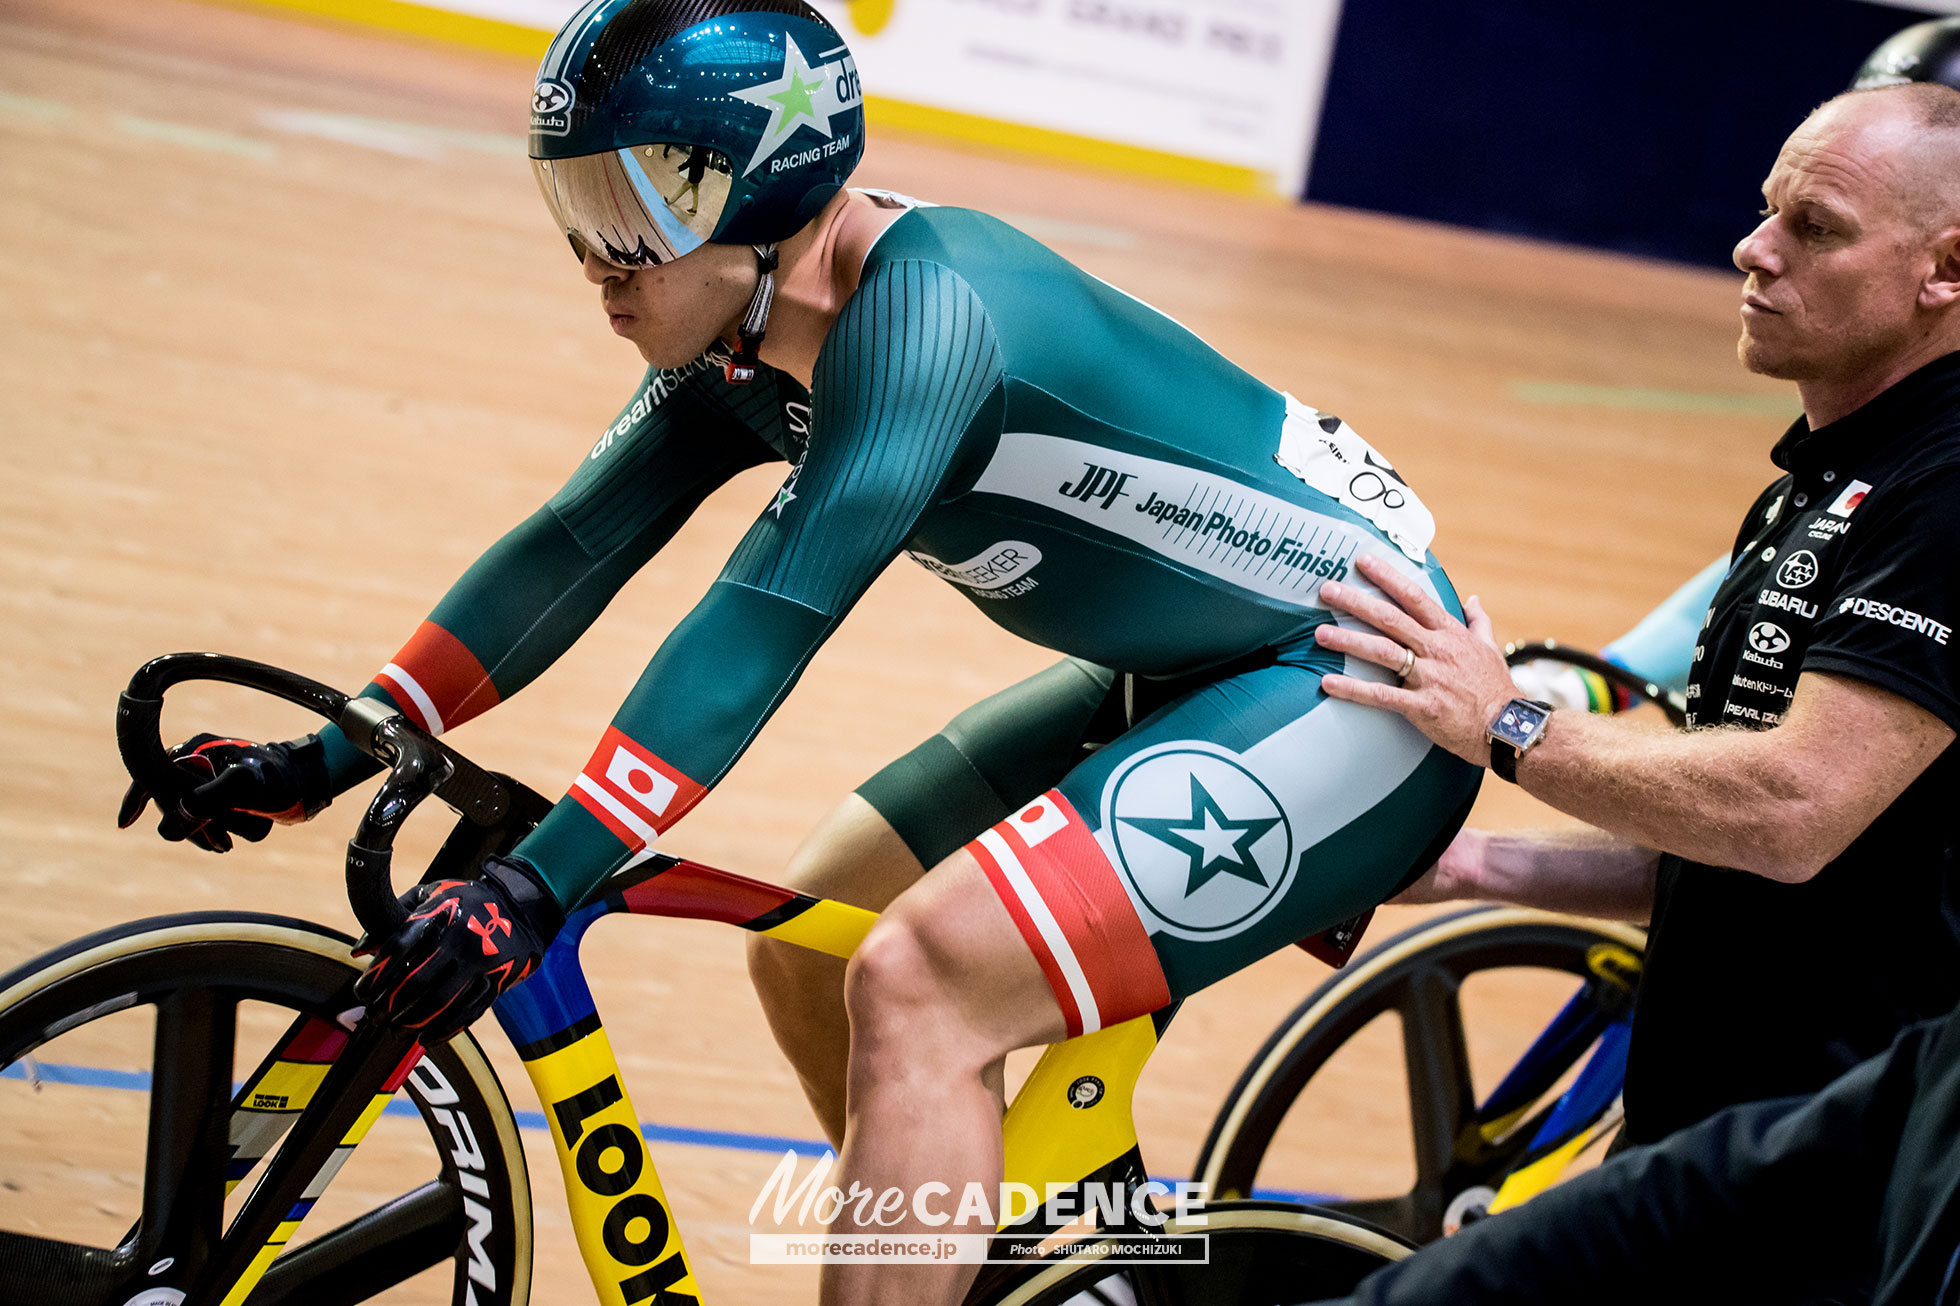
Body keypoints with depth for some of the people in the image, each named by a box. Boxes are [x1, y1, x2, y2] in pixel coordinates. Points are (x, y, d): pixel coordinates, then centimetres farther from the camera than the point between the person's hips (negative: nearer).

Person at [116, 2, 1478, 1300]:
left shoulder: (925, 311, -27)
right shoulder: (745, 328, 0)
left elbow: (766, 616, -34)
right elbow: (574, 545, 4)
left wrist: (536, 885, -37)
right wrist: (326, 760, 0)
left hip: (1361, 685, -9)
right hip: (1185, 679, 9)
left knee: (917, 985, -22)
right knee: (814, 938, 9)